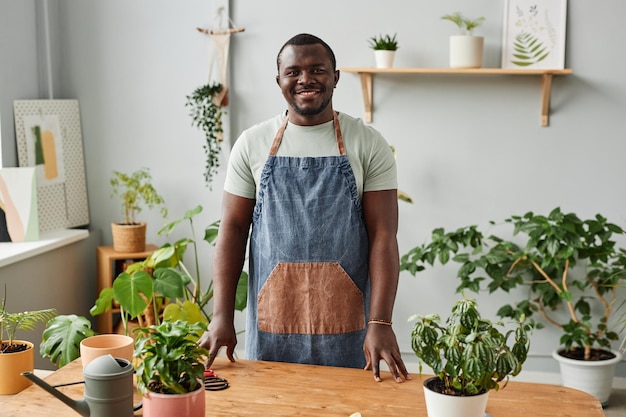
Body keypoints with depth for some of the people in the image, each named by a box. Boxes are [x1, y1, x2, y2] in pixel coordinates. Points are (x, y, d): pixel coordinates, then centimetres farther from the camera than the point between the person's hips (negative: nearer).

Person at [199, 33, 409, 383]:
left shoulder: (368, 144, -2)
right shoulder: (252, 144, 3)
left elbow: (383, 235, -6)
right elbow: (233, 229, 3)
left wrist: (381, 324, -15)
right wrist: (222, 316, -5)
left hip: (346, 324, -1)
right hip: (271, 323, 1)